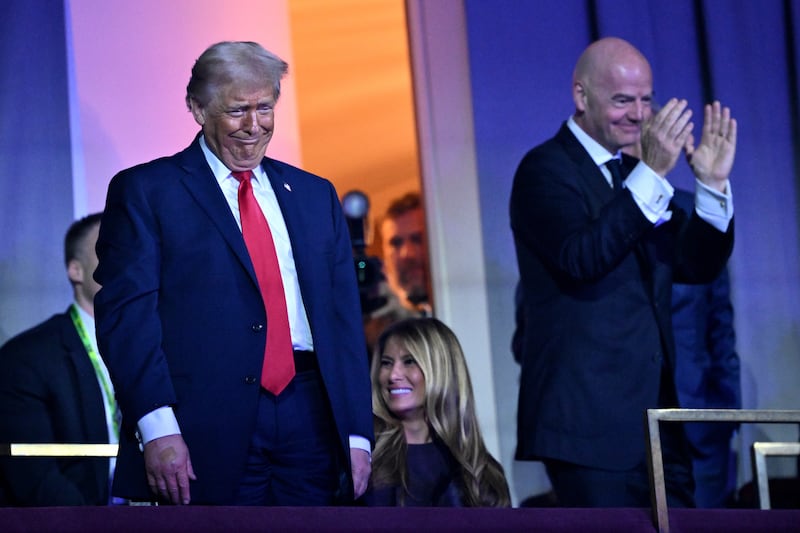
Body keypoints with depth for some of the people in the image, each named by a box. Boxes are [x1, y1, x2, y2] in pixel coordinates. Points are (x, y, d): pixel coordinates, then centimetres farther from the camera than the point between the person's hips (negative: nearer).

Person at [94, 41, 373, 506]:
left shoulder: (314, 194, 18)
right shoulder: (145, 192, 4)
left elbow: (345, 317, 16)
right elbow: (125, 312, -5)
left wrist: (357, 434, 7)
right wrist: (156, 427, -17)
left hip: (310, 419, 4)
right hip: (208, 432, -4)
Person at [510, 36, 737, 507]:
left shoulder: (638, 173, 18)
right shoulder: (545, 169, -6)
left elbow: (698, 266, 12)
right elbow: (581, 258, -23)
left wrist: (713, 183, -2)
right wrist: (651, 175, -27)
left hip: (656, 418, 8)